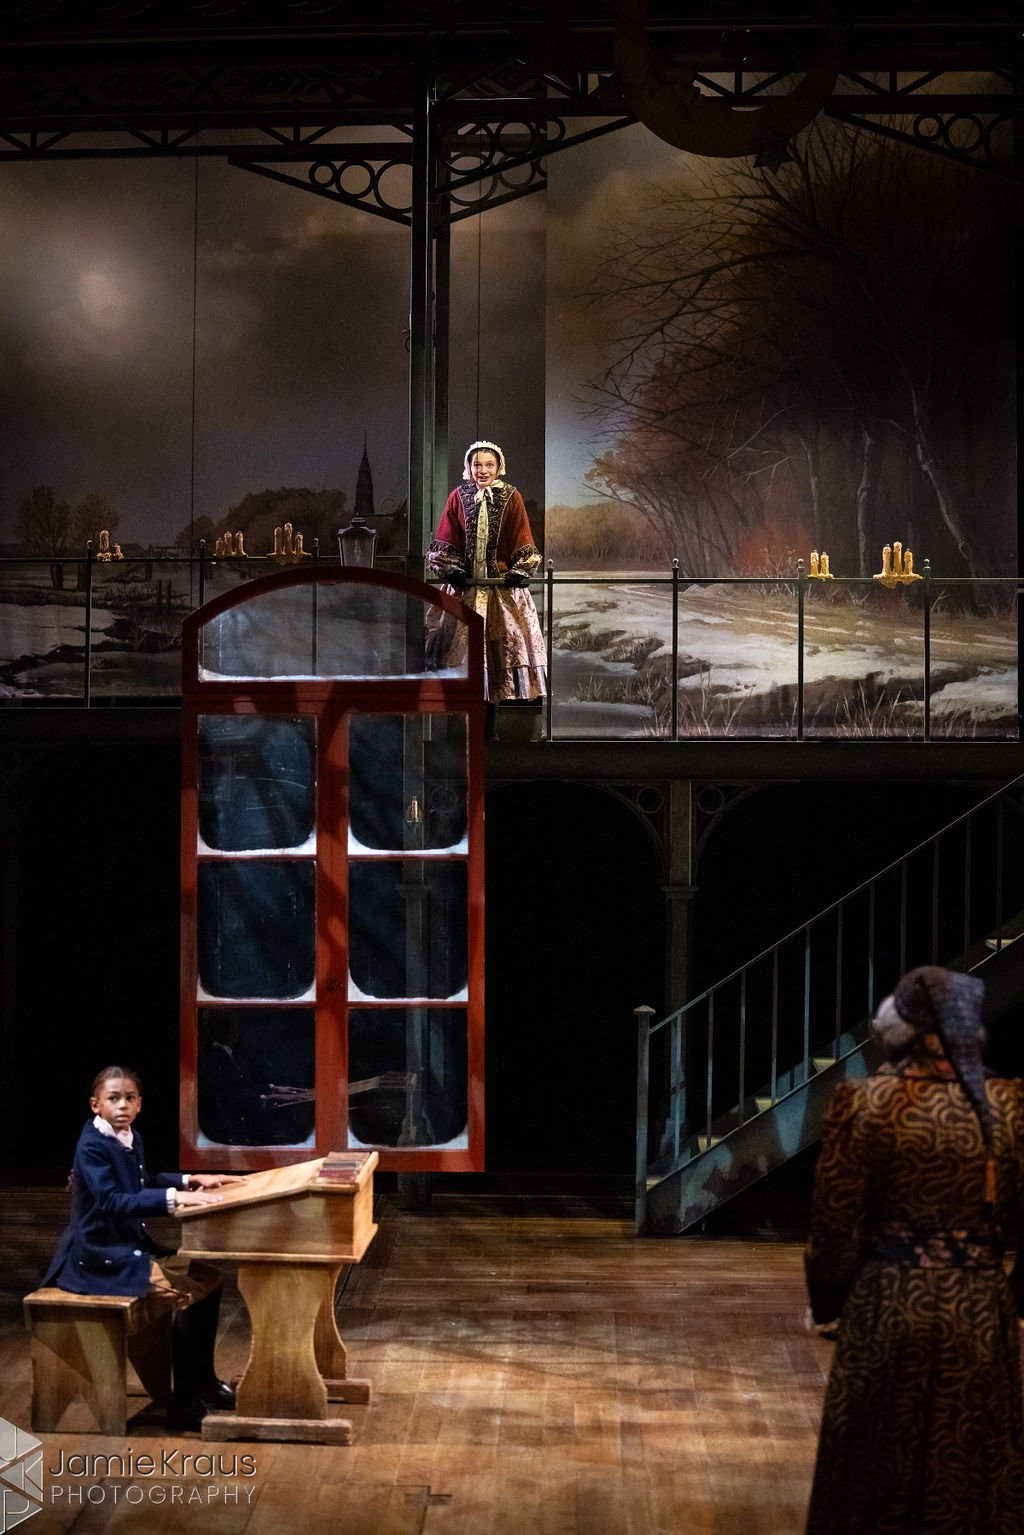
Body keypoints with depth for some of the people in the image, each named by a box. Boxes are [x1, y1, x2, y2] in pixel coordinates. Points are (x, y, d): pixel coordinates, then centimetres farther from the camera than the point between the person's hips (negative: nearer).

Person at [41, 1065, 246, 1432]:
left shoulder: (130, 1138, 7)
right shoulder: (91, 1146, -19)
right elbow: (113, 1202, -31)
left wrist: (192, 1179, 15)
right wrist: (176, 1198, -37)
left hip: (131, 1245, 9)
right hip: (100, 1256, -9)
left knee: (208, 1276, 7)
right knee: (189, 1292, -21)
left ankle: (203, 1380, 17)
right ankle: (183, 1404, -12)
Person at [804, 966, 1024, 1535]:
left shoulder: (866, 1102, -11)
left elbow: (836, 1215, -8)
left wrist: (826, 1295, 5)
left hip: (887, 1302, -2)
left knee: (880, 1461, 13)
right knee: (978, 1463, 14)